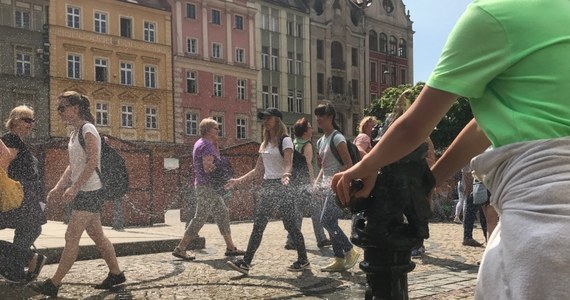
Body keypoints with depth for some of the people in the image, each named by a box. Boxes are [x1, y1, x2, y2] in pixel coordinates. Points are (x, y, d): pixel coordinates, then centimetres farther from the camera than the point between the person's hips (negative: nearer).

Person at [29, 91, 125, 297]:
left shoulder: (87, 130, -12)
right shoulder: (76, 132, 15)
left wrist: (74, 187, -25)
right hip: (83, 191, 10)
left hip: (90, 190, -10)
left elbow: (93, 162, -21)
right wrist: (58, 187, 10)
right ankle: (116, 273, 20)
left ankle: (54, 284, -4)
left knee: (72, 236, -7)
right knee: (96, 235, 12)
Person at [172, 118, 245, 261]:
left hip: (209, 187, 10)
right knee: (200, 218, -6)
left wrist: (215, 143, 13)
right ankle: (180, 249, -1)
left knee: (223, 214, 11)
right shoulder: (206, 145, -14)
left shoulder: (200, 143, 17)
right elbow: (208, 167, -22)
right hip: (207, 186, -10)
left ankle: (230, 247, 15)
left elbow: (216, 159, 23)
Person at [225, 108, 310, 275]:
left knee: (290, 225, -2)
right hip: (267, 186, 7)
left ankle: (303, 260, 12)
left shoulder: (285, 141, -5)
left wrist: (286, 175, -41)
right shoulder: (265, 144, 16)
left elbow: (288, 164, -20)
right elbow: (258, 171, 17)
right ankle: (246, 263, -1)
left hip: (281, 186, -7)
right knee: (258, 226, 1)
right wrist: (239, 181, 12)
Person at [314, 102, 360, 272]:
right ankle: (339, 260, 14)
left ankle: (350, 251, 0)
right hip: (328, 187, 9)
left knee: (326, 221, -14)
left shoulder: (337, 138, -12)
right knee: (331, 223, 7)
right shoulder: (321, 141, 15)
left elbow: (348, 164, -17)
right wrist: (318, 181, 8)